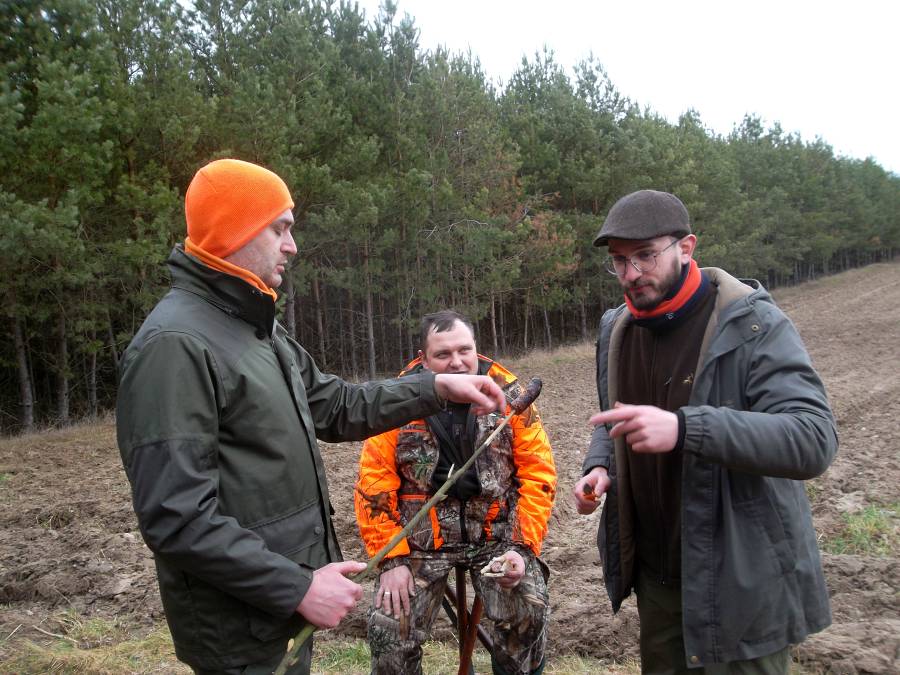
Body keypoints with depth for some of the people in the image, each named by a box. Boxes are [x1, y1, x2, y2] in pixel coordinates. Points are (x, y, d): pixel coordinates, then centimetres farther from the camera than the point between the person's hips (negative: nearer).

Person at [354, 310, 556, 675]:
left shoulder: (508, 392, -5)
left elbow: (538, 473, -4)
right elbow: (375, 483, -4)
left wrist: (524, 546, -13)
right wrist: (392, 558, -10)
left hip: (497, 532, 0)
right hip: (421, 536, 0)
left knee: (529, 611, -20)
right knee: (388, 626, -12)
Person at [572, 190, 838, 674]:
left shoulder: (753, 325, -18)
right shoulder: (616, 329, 2)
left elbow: (813, 439, -28)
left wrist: (684, 428, -40)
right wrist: (600, 467, -4)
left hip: (739, 579, -6)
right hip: (655, 572, 6)